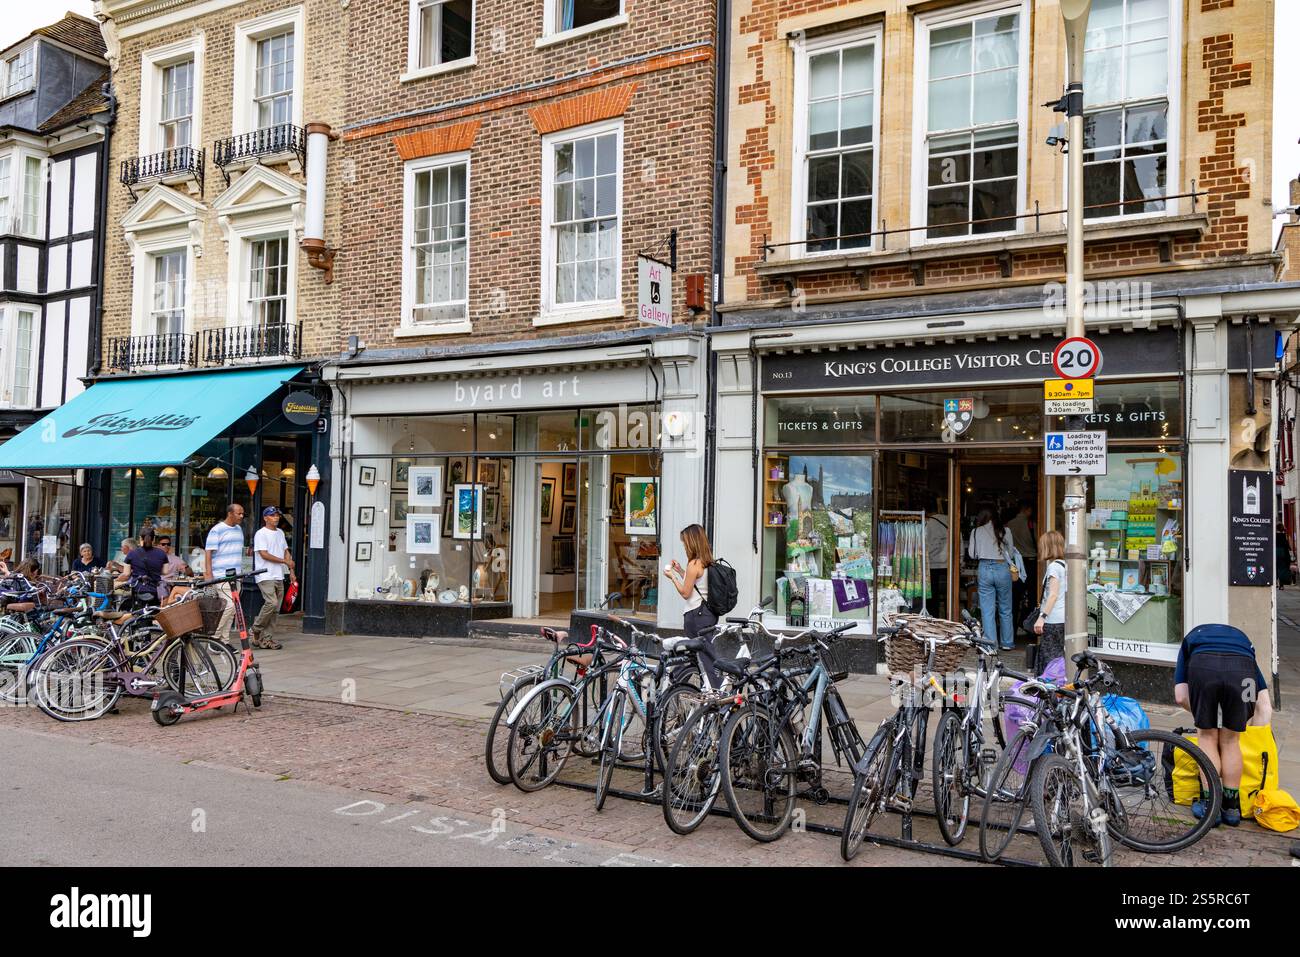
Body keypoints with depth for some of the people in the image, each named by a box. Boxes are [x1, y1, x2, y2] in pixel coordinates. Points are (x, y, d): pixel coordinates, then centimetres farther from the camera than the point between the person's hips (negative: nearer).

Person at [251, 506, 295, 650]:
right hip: (266, 576, -8)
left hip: (279, 577, 8)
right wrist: (285, 561, -11)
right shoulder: (261, 534, -6)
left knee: (276, 609, 4)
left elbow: (286, 552, 22)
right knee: (272, 603, -20)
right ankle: (256, 629, -1)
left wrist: (291, 571, 13)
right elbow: (264, 554, -14)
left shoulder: (280, 533, 18)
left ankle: (267, 638, 8)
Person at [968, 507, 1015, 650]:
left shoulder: (976, 532, 3)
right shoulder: (1004, 531, 3)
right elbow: (1010, 552, 7)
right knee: (1005, 609, 13)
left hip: (985, 569, -1)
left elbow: (972, 554, 6)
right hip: (1003, 568, 1)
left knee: (987, 610, 3)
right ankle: (1007, 642, 21)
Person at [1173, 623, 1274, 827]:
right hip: (1241, 668, 1)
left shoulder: (1191, 638, 40)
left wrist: (1200, 713, 42)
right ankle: (1231, 807, 26)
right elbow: (1265, 708, 31)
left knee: (1207, 737, 19)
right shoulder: (1242, 637, 42)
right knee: (1230, 741, 20)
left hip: (1202, 666, -1)